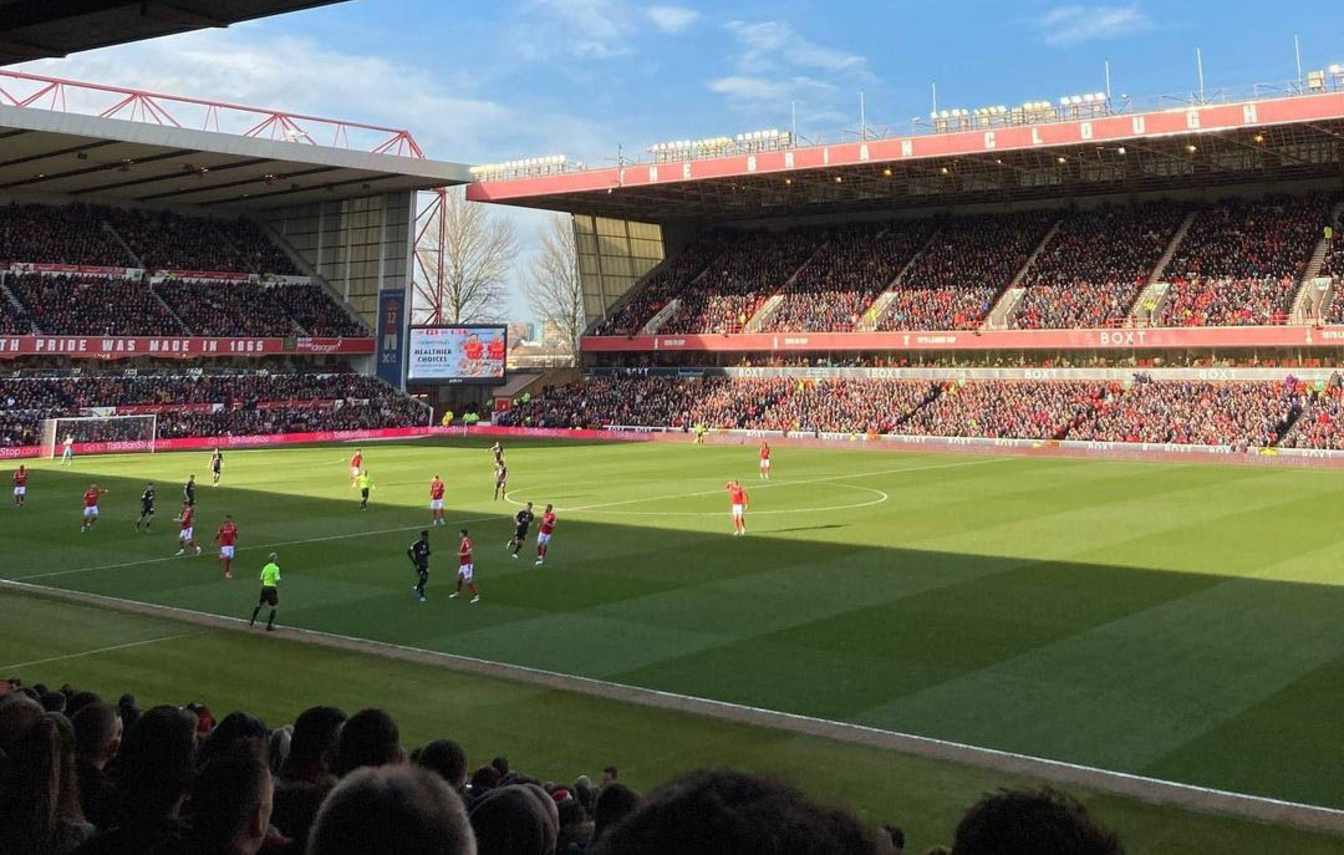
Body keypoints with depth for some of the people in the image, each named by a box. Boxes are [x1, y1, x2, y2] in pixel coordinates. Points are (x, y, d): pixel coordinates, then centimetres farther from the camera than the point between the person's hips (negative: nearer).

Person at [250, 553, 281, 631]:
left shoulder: (265, 567, 6)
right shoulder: (276, 568, -12)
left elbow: (261, 579, 9)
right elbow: (277, 580, -19)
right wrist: (278, 591, -7)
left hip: (264, 587, 7)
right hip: (272, 588, -6)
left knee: (259, 604, 23)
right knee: (274, 607, 4)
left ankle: (252, 621, 32)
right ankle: (269, 626, 1)